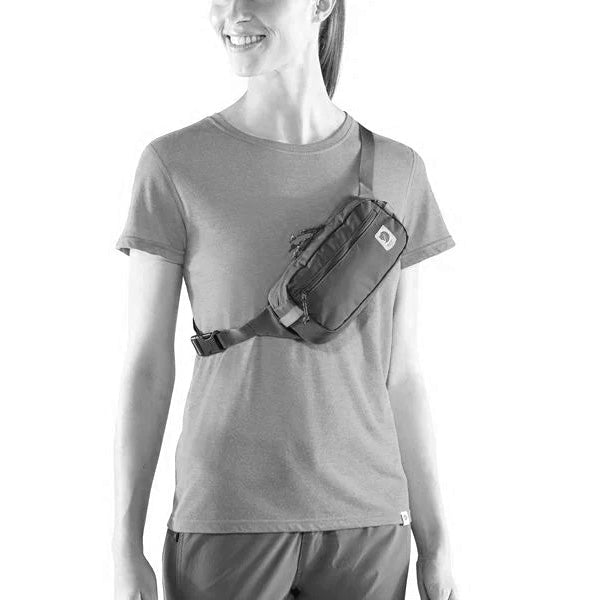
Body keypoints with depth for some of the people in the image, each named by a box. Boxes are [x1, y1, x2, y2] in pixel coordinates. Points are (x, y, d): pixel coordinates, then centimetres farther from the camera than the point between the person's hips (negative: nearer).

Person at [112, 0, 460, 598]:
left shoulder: (398, 171, 4)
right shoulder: (174, 163, -4)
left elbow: (398, 371, 7)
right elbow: (146, 361, -3)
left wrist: (435, 541, 7)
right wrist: (126, 550, -5)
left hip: (366, 521, 3)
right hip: (227, 518, -2)